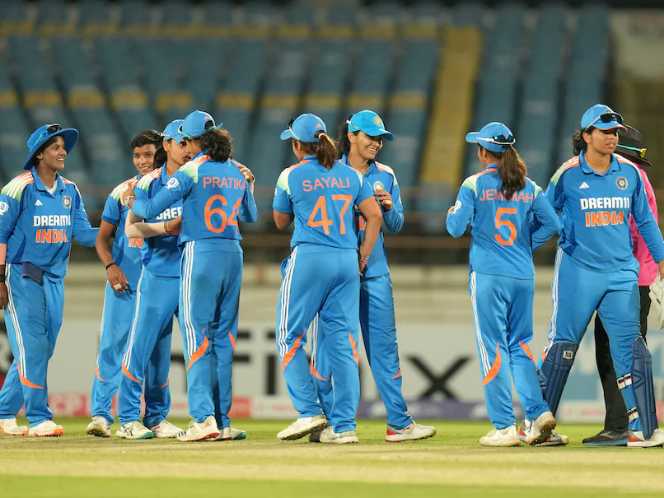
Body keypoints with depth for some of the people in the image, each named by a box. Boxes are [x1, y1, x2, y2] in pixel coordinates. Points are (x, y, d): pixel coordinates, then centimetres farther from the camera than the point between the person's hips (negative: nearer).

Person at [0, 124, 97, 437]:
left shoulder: (70, 191, 9)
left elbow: (84, 234, 5)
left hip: (54, 279, 7)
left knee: (43, 350, 8)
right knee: (32, 347, -10)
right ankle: (38, 419, -8)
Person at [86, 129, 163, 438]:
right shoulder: (122, 192, 6)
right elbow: (102, 237, 8)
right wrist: (110, 266, -9)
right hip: (124, 281, -1)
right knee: (112, 344, -8)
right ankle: (100, 414, -8)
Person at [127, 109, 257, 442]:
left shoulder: (191, 171, -7)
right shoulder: (238, 171, 11)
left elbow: (152, 209, -7)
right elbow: (250, 216, 25)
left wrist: (134, 202, 14)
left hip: (200, 253, -6)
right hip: (233, 253, 6)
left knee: (197, 335, -5)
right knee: (224, 335, 10)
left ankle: (204, 418, -17)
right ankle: (222, 420, 10)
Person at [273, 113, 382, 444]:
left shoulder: (291, 176, -1)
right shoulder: (350, 174, 10)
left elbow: (281, 221, 10)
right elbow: (374, 215, 7)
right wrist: (363, 257, 10)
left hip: (308, 258, -4)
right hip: (347, 261, 4)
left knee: (289, 336, 6)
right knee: (343, 341, 4)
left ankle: (308, 412, -6)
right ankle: (344, 425, 0)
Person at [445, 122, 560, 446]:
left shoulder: (474, 185, -5)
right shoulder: (528, 187, 7)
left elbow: (456, 227, -7)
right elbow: (551, 224, 5)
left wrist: (451, 214, 14)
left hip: (489, 276, -4)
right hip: (524, 276, 4)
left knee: (493, 349, 0)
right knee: (520, 346, 14)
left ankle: (504, 427, -3)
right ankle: (539, 412, -2)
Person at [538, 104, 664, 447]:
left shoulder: (629, 172, 6)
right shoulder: (568, 174, -4)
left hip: (621, 272, 3)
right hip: (577, 272, -3)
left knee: (629, 346, -2)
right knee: (562, 344, 0)